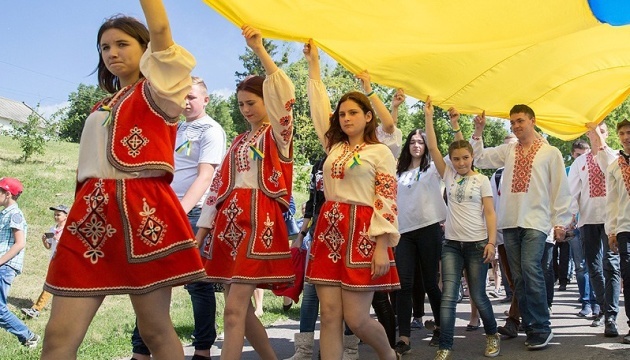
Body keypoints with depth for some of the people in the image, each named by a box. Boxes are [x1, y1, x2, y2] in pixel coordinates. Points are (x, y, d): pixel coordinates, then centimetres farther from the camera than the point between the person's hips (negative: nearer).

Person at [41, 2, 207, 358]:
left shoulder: (158, 92, 6)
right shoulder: (101, 108, 24)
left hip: (143, 210, -6)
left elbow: (161, 31, -8)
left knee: (155, 329, 1)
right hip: (92, 213, 6)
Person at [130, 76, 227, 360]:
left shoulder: (211, 131, -4)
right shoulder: (176, 129, 18)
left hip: (193, 213, -7)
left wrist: (180, 209, -25)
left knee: (197, 283, 1)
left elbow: (204, 176, -15)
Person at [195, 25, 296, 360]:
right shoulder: (239, 141, 21)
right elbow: (219, 185, 17)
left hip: (259, 220, -7)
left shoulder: (278, 134, 2)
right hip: (229, 221, 7)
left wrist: (259, 49, -23)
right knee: (241, 309, 9)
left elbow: (284, 93, -17)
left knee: (234, 310, -13)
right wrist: (202, 230, 11)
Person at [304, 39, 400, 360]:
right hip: (328, 230, 6)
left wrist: (382, 246, -15)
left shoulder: (380, 152, 1)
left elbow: (387, 202, -6)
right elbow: (319, 106, 23)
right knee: (330, 316, 0)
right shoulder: (334, 148, 16)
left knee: (356, 319, -4)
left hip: (361, 232, -5)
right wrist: (313, 64, 25)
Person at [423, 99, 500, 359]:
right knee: (448, 296, -5)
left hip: (477, 244, -2)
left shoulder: (482, 180, 1)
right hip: (451, 243, 2)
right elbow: (432, 147, -1)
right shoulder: (448, 176, 6)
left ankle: (492, 335, 30)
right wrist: (428, 116, -3)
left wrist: (491, 242, -10)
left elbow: (489, 213, -1)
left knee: (478, 296, 6)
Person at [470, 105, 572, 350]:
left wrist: (560, 222, 0)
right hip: (510, 222, 5)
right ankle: (531, 328, 13)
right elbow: (479, 158, 14)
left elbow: (560, 189, 4)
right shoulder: (507, 151, 16)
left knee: (530, 268, -20)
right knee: (518, 276, 4)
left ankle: (541, 328, -8)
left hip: (535, 222, -4)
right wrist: (478, 132, 6)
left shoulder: (550, 153, 5)